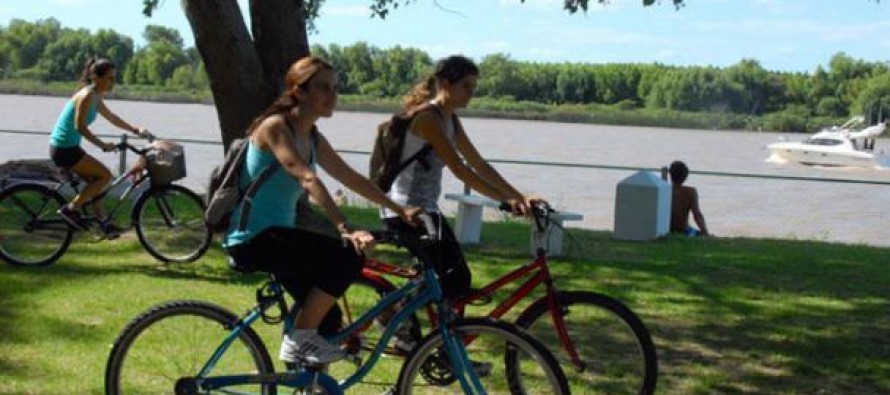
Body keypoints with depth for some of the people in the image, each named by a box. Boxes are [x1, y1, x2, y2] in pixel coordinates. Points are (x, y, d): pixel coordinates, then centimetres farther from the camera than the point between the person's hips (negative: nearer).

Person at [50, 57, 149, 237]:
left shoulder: (96, 96, 11)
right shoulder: (87, 95, -18)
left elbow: (112, 118, 22)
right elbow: (80, 126, -23)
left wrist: (136, 130, 15)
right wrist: (102, 145, -23)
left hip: (67, 147, 10)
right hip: (64, 149, -10)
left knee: (94, 180, 16)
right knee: (105, 175, -7)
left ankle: (104, 222, 21)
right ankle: (70, 209, -3)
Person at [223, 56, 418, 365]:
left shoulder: (313, 139, 11)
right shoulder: (275, 127, -15)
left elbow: (352, 179, 18)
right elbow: (308, 179, -29)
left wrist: (400, 212, 15)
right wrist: (346, 230, -39)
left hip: (276, 235, 9)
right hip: (252, 238, -9)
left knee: (327, 320, 6)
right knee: (347, 258, -22)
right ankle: (299, 339, -10)